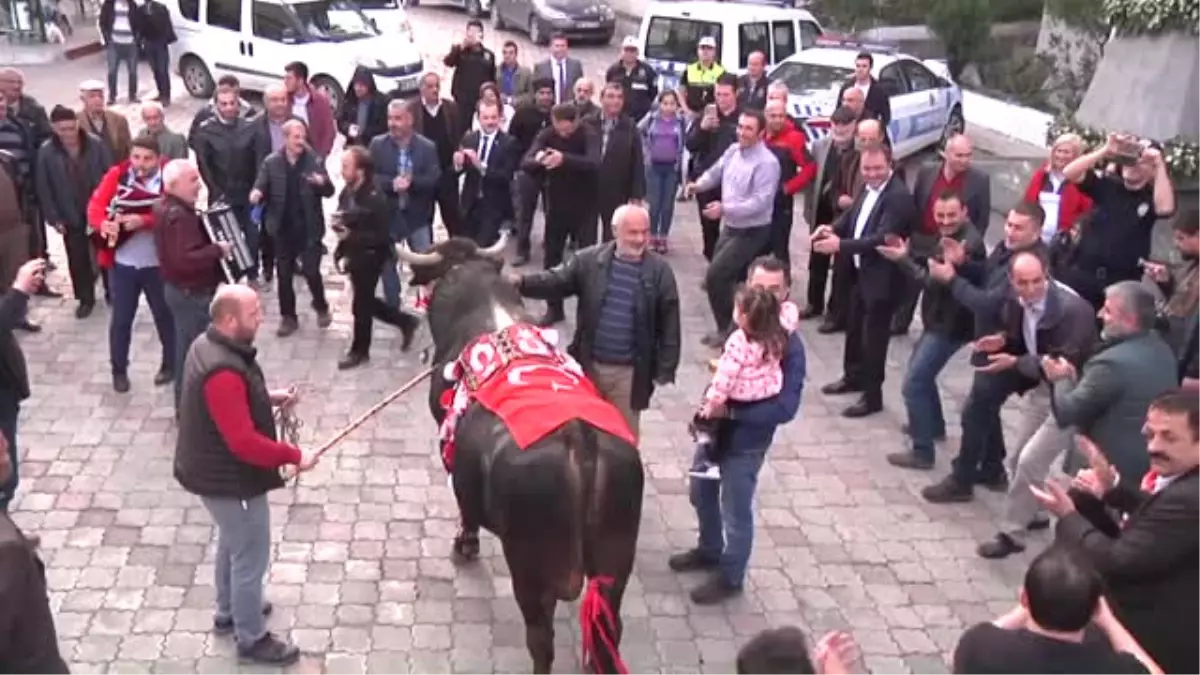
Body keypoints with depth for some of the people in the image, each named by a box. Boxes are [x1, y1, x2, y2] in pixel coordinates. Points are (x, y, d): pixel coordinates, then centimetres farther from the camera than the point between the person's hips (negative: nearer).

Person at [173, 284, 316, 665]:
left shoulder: (209, 344, -2)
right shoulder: (223, 373, -33)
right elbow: (244, 442, -32)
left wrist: (269, 397, 3)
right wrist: (293, 456, -22)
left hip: (216, 469, 10)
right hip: (230, 479, -10)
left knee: (233, 543, 29)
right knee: (251, 558, 7)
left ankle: (229, 612, 49)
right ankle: (252, 639, 24)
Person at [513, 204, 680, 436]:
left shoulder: (659, 271, -5)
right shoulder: (589, 260, -3)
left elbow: (669, 325, -3)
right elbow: (556, 281, -7)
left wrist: (665, 369, -6)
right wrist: (522, 282, -27)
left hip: (630, 372, -1)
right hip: (589, 365, 1)